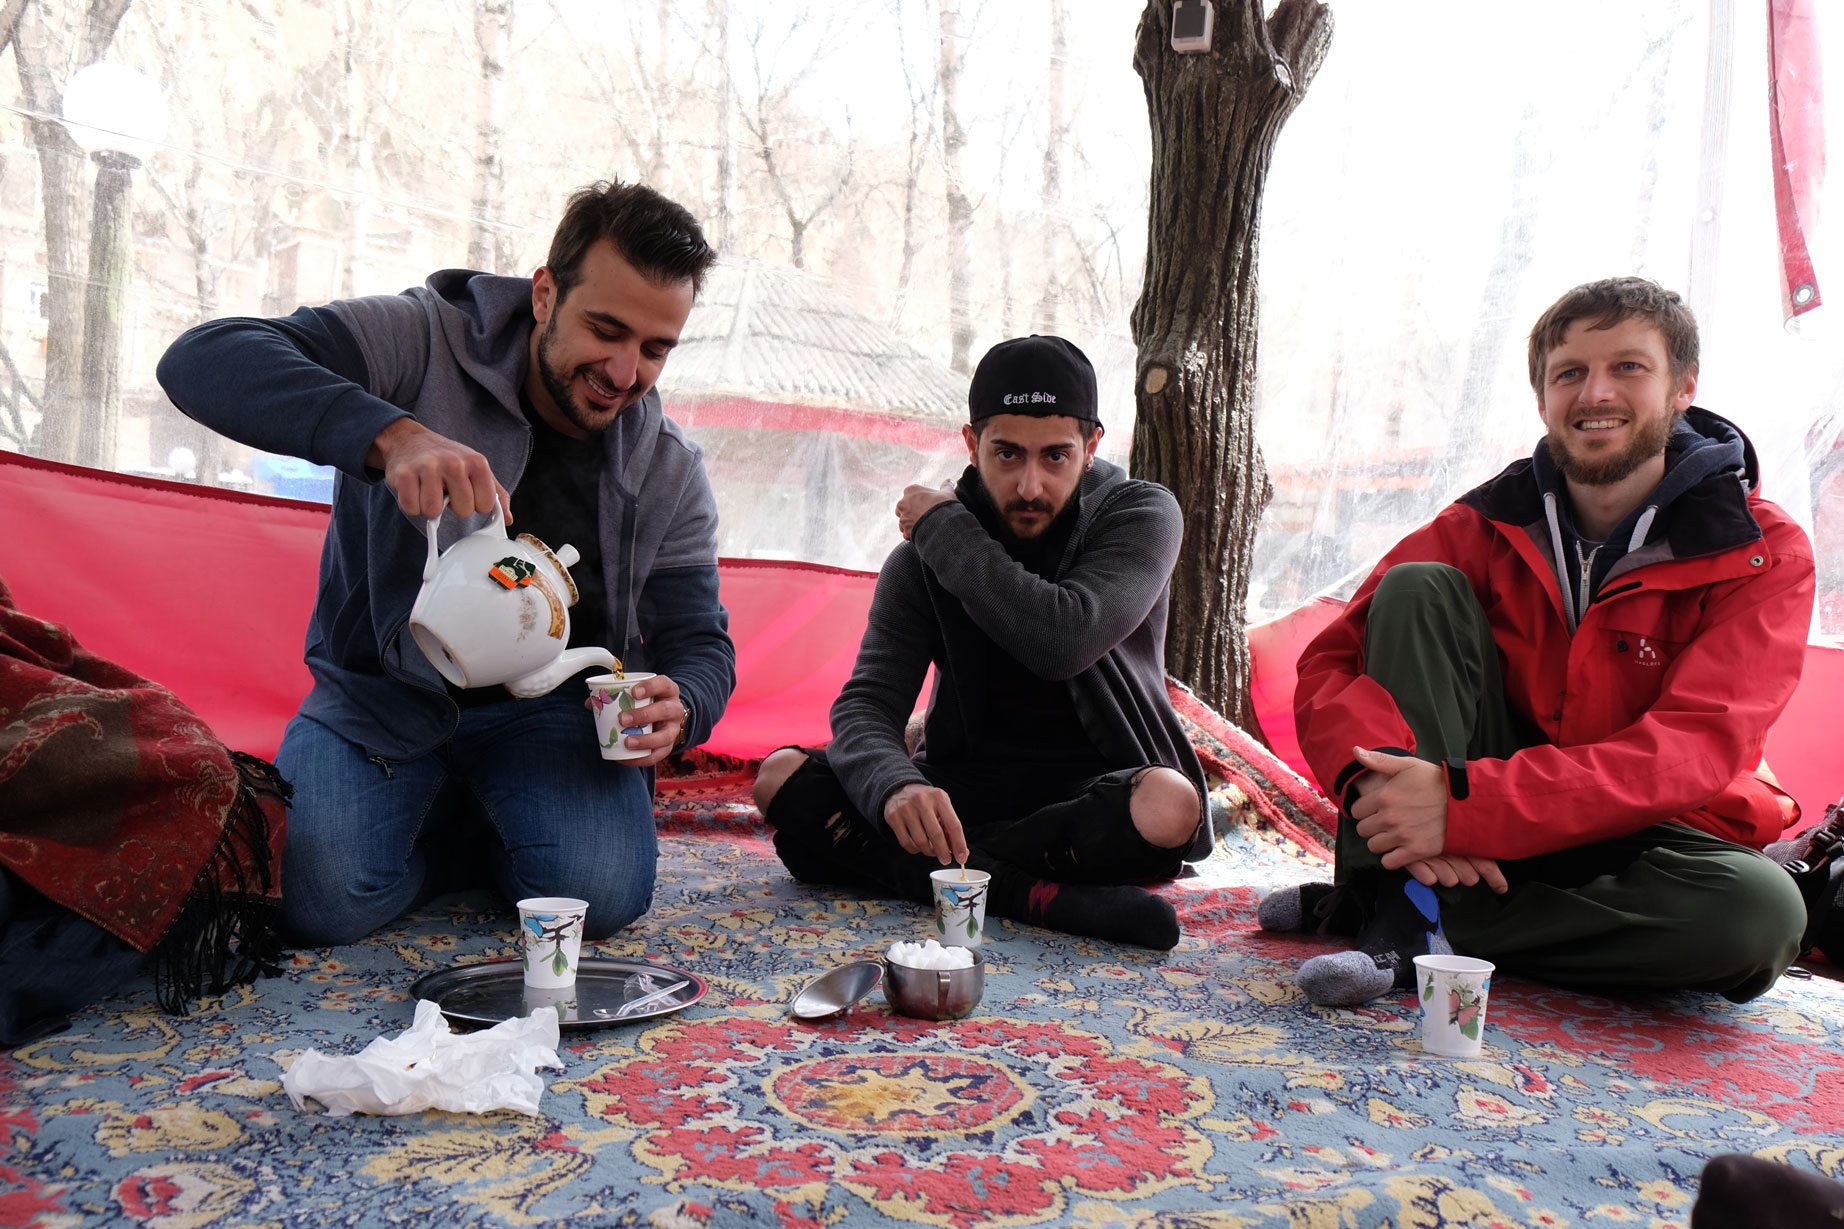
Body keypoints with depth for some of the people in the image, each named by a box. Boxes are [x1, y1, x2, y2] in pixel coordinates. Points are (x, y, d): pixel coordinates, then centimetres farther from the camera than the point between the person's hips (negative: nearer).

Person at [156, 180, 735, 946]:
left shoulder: (671, 472, -3)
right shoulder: (424, 342, -14)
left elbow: (701, 642, 1)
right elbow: (205, 362, -26)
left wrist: (678, 708, -25)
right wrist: (390, 434, -44)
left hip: (547, 709, 2)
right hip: (380, 695, -1)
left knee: (602, 896, -23)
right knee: (319, 902, -25)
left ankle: (504, 831, 12)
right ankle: (470, 830, 8)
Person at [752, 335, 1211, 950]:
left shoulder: (1142, 514, -8)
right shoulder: (921, 557, -1)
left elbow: (1063, 641, -26)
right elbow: (866, 704, -11)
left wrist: (942, 528, -16)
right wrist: (895, 786, -35)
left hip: (1098, 792, -2)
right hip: (969, 788, 3)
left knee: (1169, 807, -38)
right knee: (782, 777, -20)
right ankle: (1025, 893, -31)